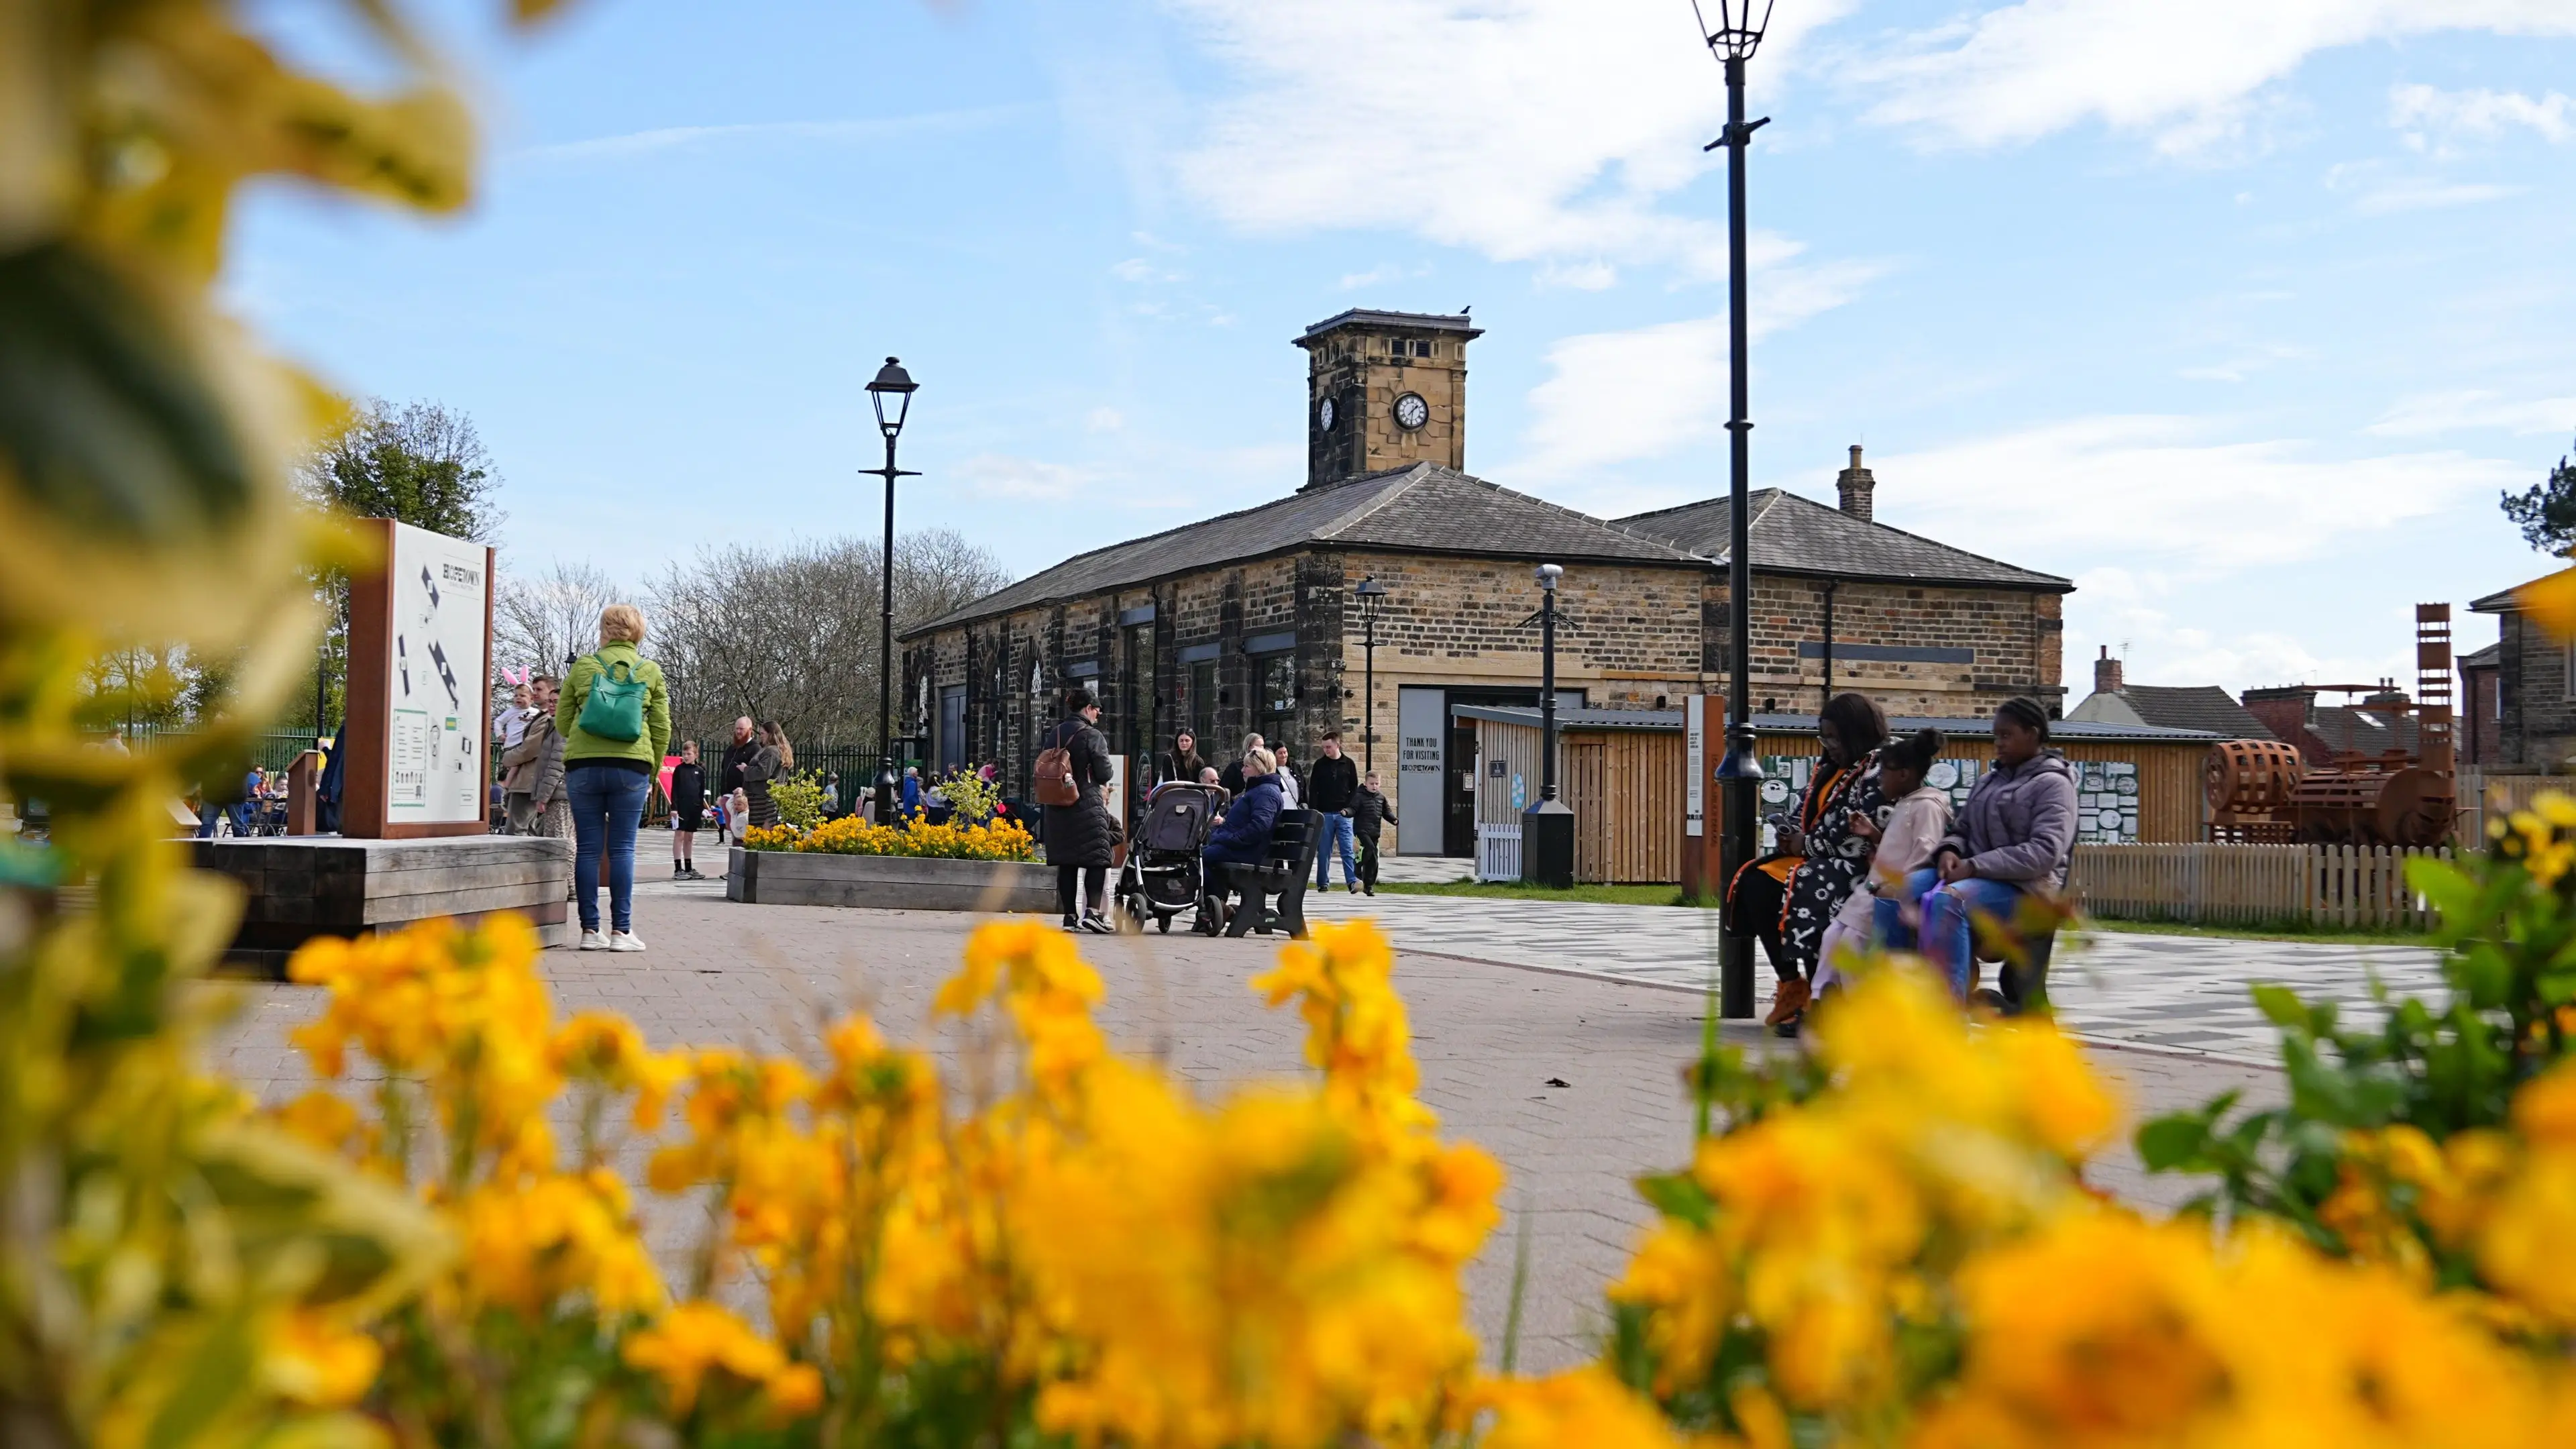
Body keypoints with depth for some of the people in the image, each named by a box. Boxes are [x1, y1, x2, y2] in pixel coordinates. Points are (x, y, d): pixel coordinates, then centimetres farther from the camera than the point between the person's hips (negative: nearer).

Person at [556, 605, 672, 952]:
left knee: (588, 848, 4)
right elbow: (661, 728, 7)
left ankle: (590, 930, 5)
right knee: (622, 849, 2)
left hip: (583, 765, 0)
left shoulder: (583, 666, 7)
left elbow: (562, 723, 11)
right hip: (631, 767, 0)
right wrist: (652, 774, 14)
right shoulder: (651, 672, 7)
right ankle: (621, 931, -1)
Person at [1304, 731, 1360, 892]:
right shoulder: (1319, 764, 5)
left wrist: (1348, 808, -3)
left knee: (1348, 849, -7)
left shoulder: (1348, 764, 6)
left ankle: (1352, 881, -11)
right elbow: (1313, 790, 4)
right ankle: (1323, 883, 9)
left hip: (1343, 814, 0)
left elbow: (1355, 788, 9)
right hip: (1324, 814, 0)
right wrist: (1314, 812, -4)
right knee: (1323, 850, 3)